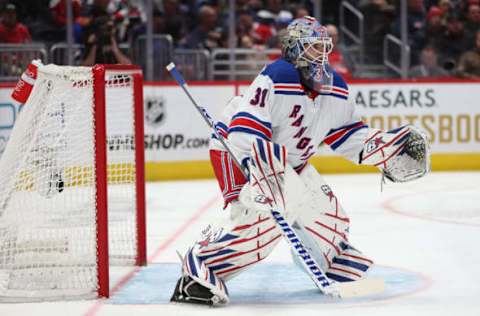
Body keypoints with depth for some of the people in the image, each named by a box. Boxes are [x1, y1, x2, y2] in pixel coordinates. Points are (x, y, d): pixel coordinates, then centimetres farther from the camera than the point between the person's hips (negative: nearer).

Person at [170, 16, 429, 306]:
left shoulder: (336, 90, 0)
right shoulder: (276, 79, -27)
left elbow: (348, 134, 11)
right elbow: (245, 131, -33)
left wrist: (390, 146, 0)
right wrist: (262, 168, -44)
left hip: (288, 160, 9)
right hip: (237, 152, -9)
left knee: (325, 211, 11)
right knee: (265, 216, -28)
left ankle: (339, 268, 37)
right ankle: (199, 270, -26)